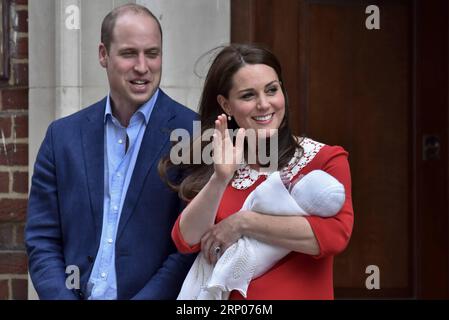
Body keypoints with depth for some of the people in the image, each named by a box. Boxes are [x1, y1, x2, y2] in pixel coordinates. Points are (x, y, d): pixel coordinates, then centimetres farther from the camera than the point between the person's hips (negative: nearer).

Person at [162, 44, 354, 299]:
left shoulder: (326, 160, -7)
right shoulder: (215, 167, 4)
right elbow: (187, 241, -9)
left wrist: (243, 222, -19)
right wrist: (220, 179, -23)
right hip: (228, 295, 2)